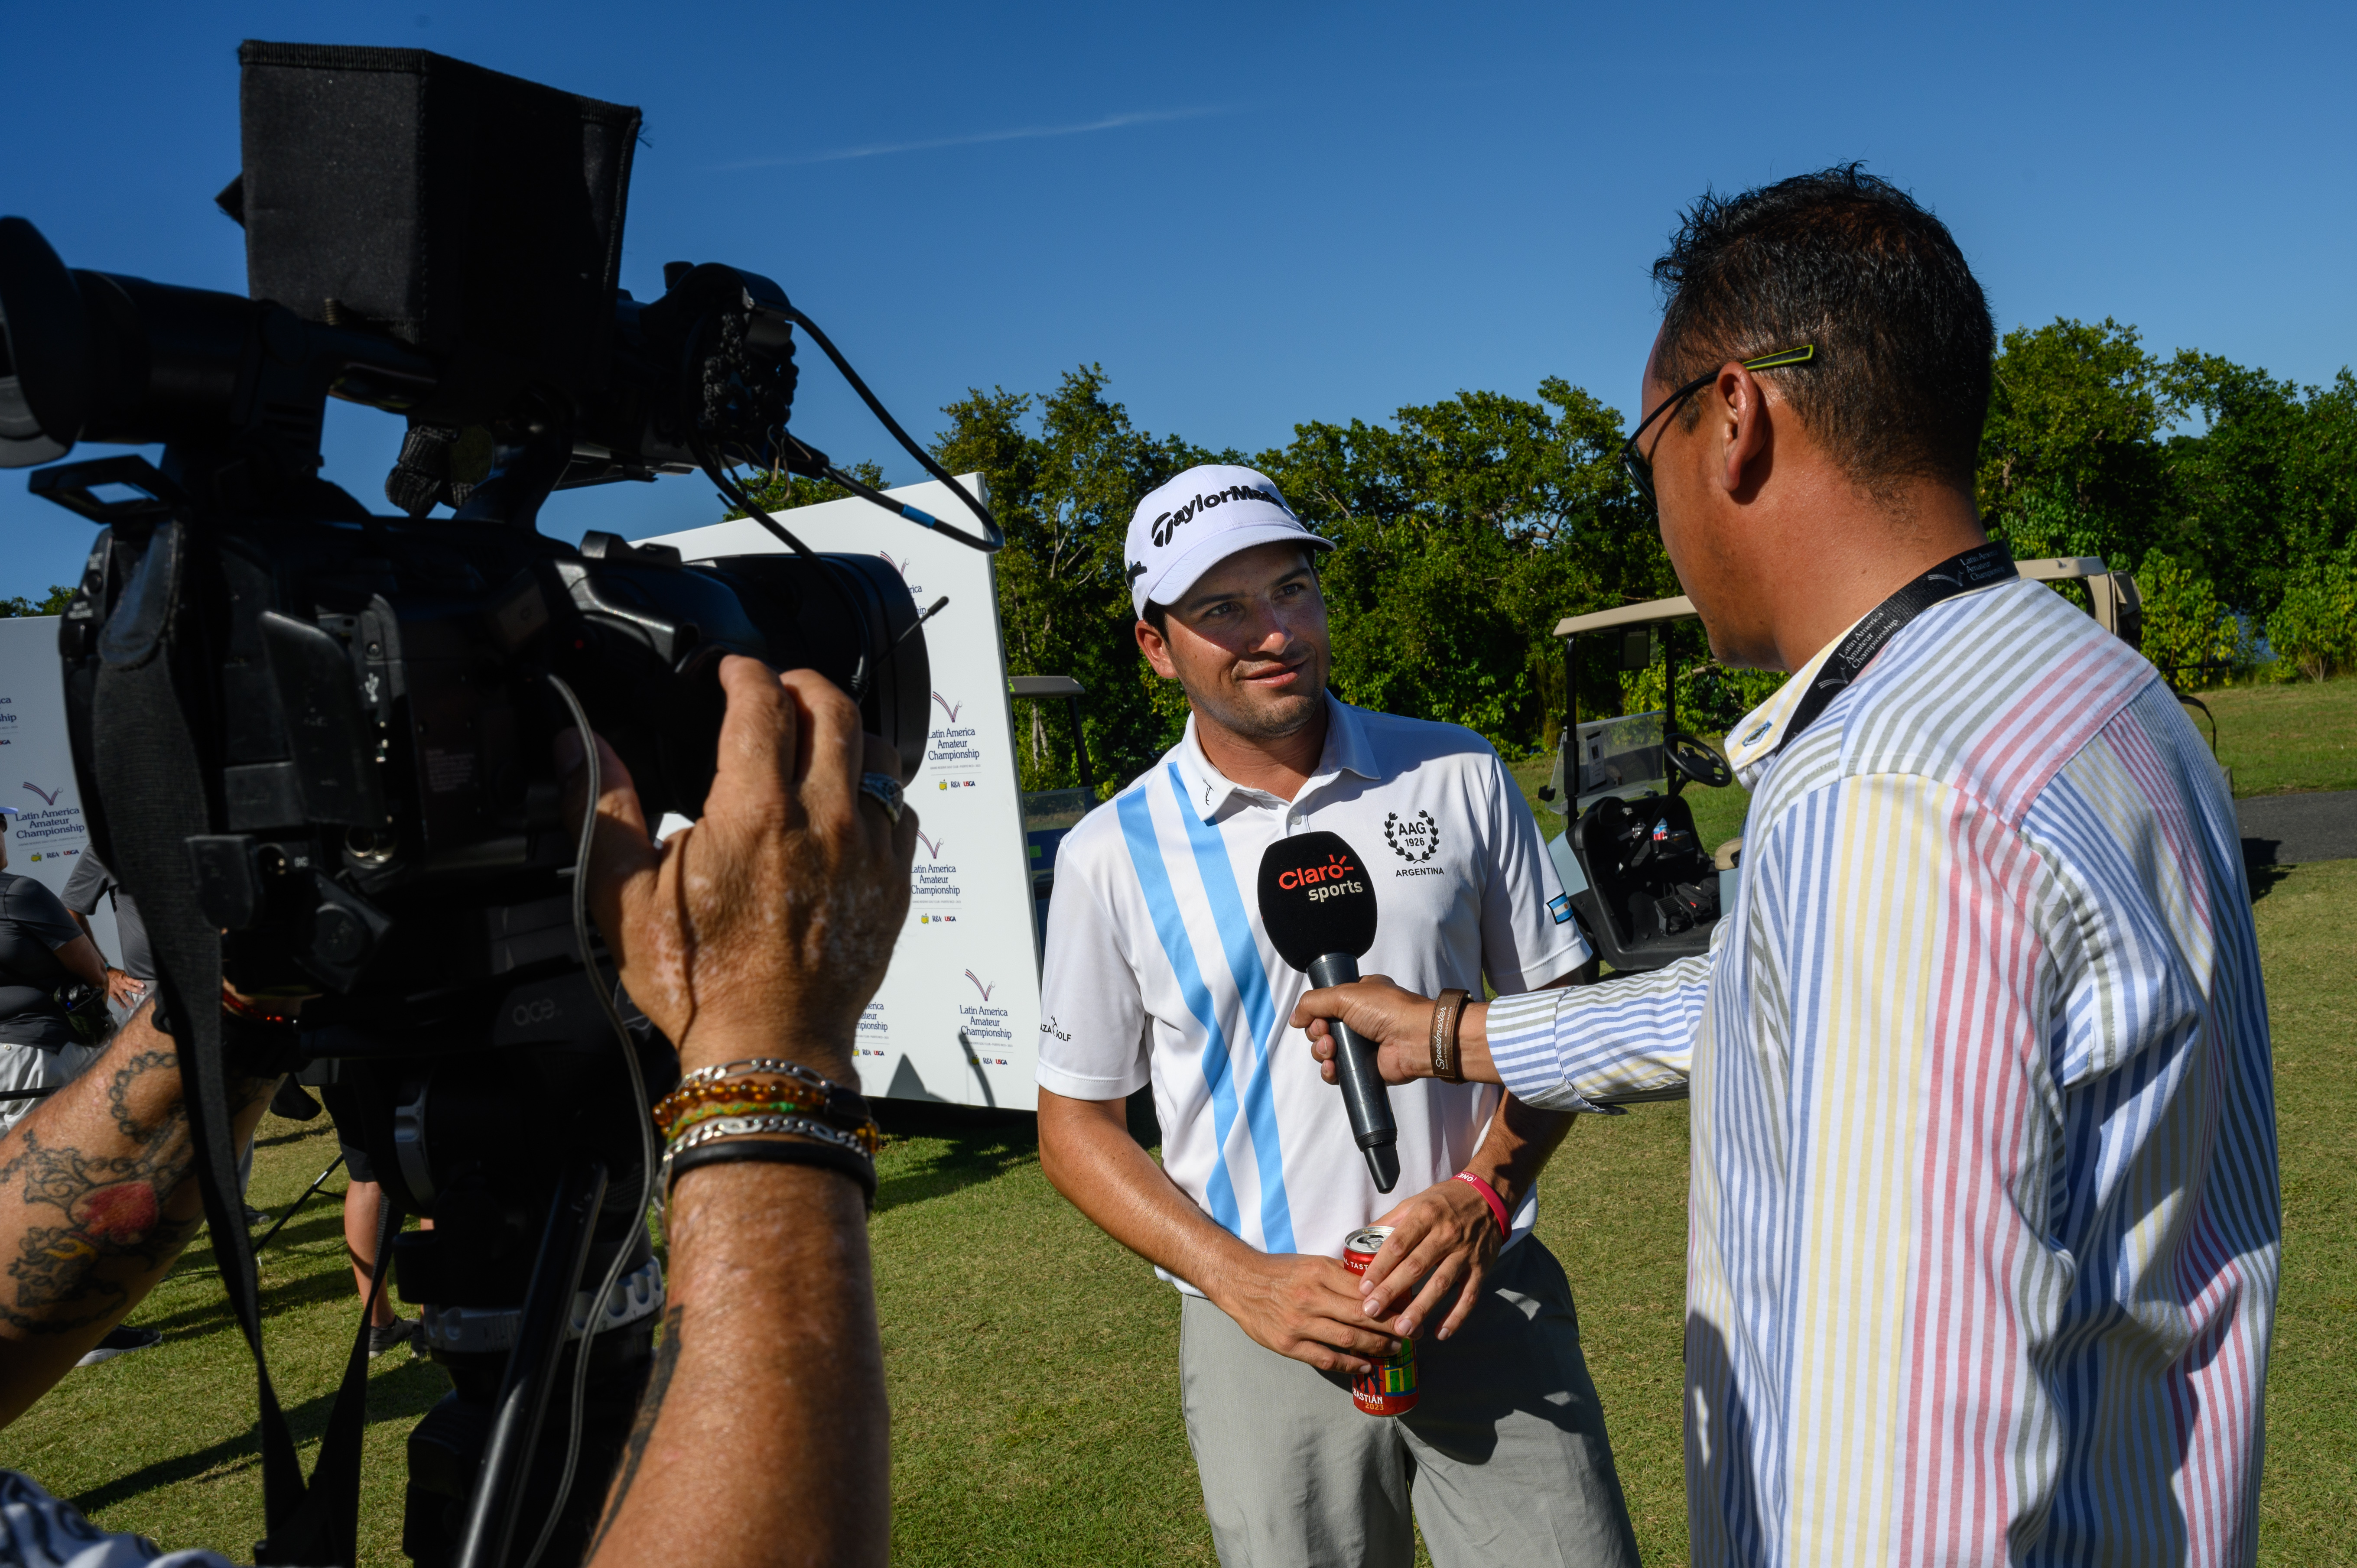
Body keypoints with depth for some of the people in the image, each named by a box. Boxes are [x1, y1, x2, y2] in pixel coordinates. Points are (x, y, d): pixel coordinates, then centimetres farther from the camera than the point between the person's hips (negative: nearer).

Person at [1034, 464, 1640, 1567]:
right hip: (1266, 1339, 0)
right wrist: (1244, 1279, -10)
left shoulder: (1457, 777, 2)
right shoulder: (1113, 855, -2)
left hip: (1488, 1304, 1)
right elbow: (1075, 1125, 3)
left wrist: (1485, 1190, -9)